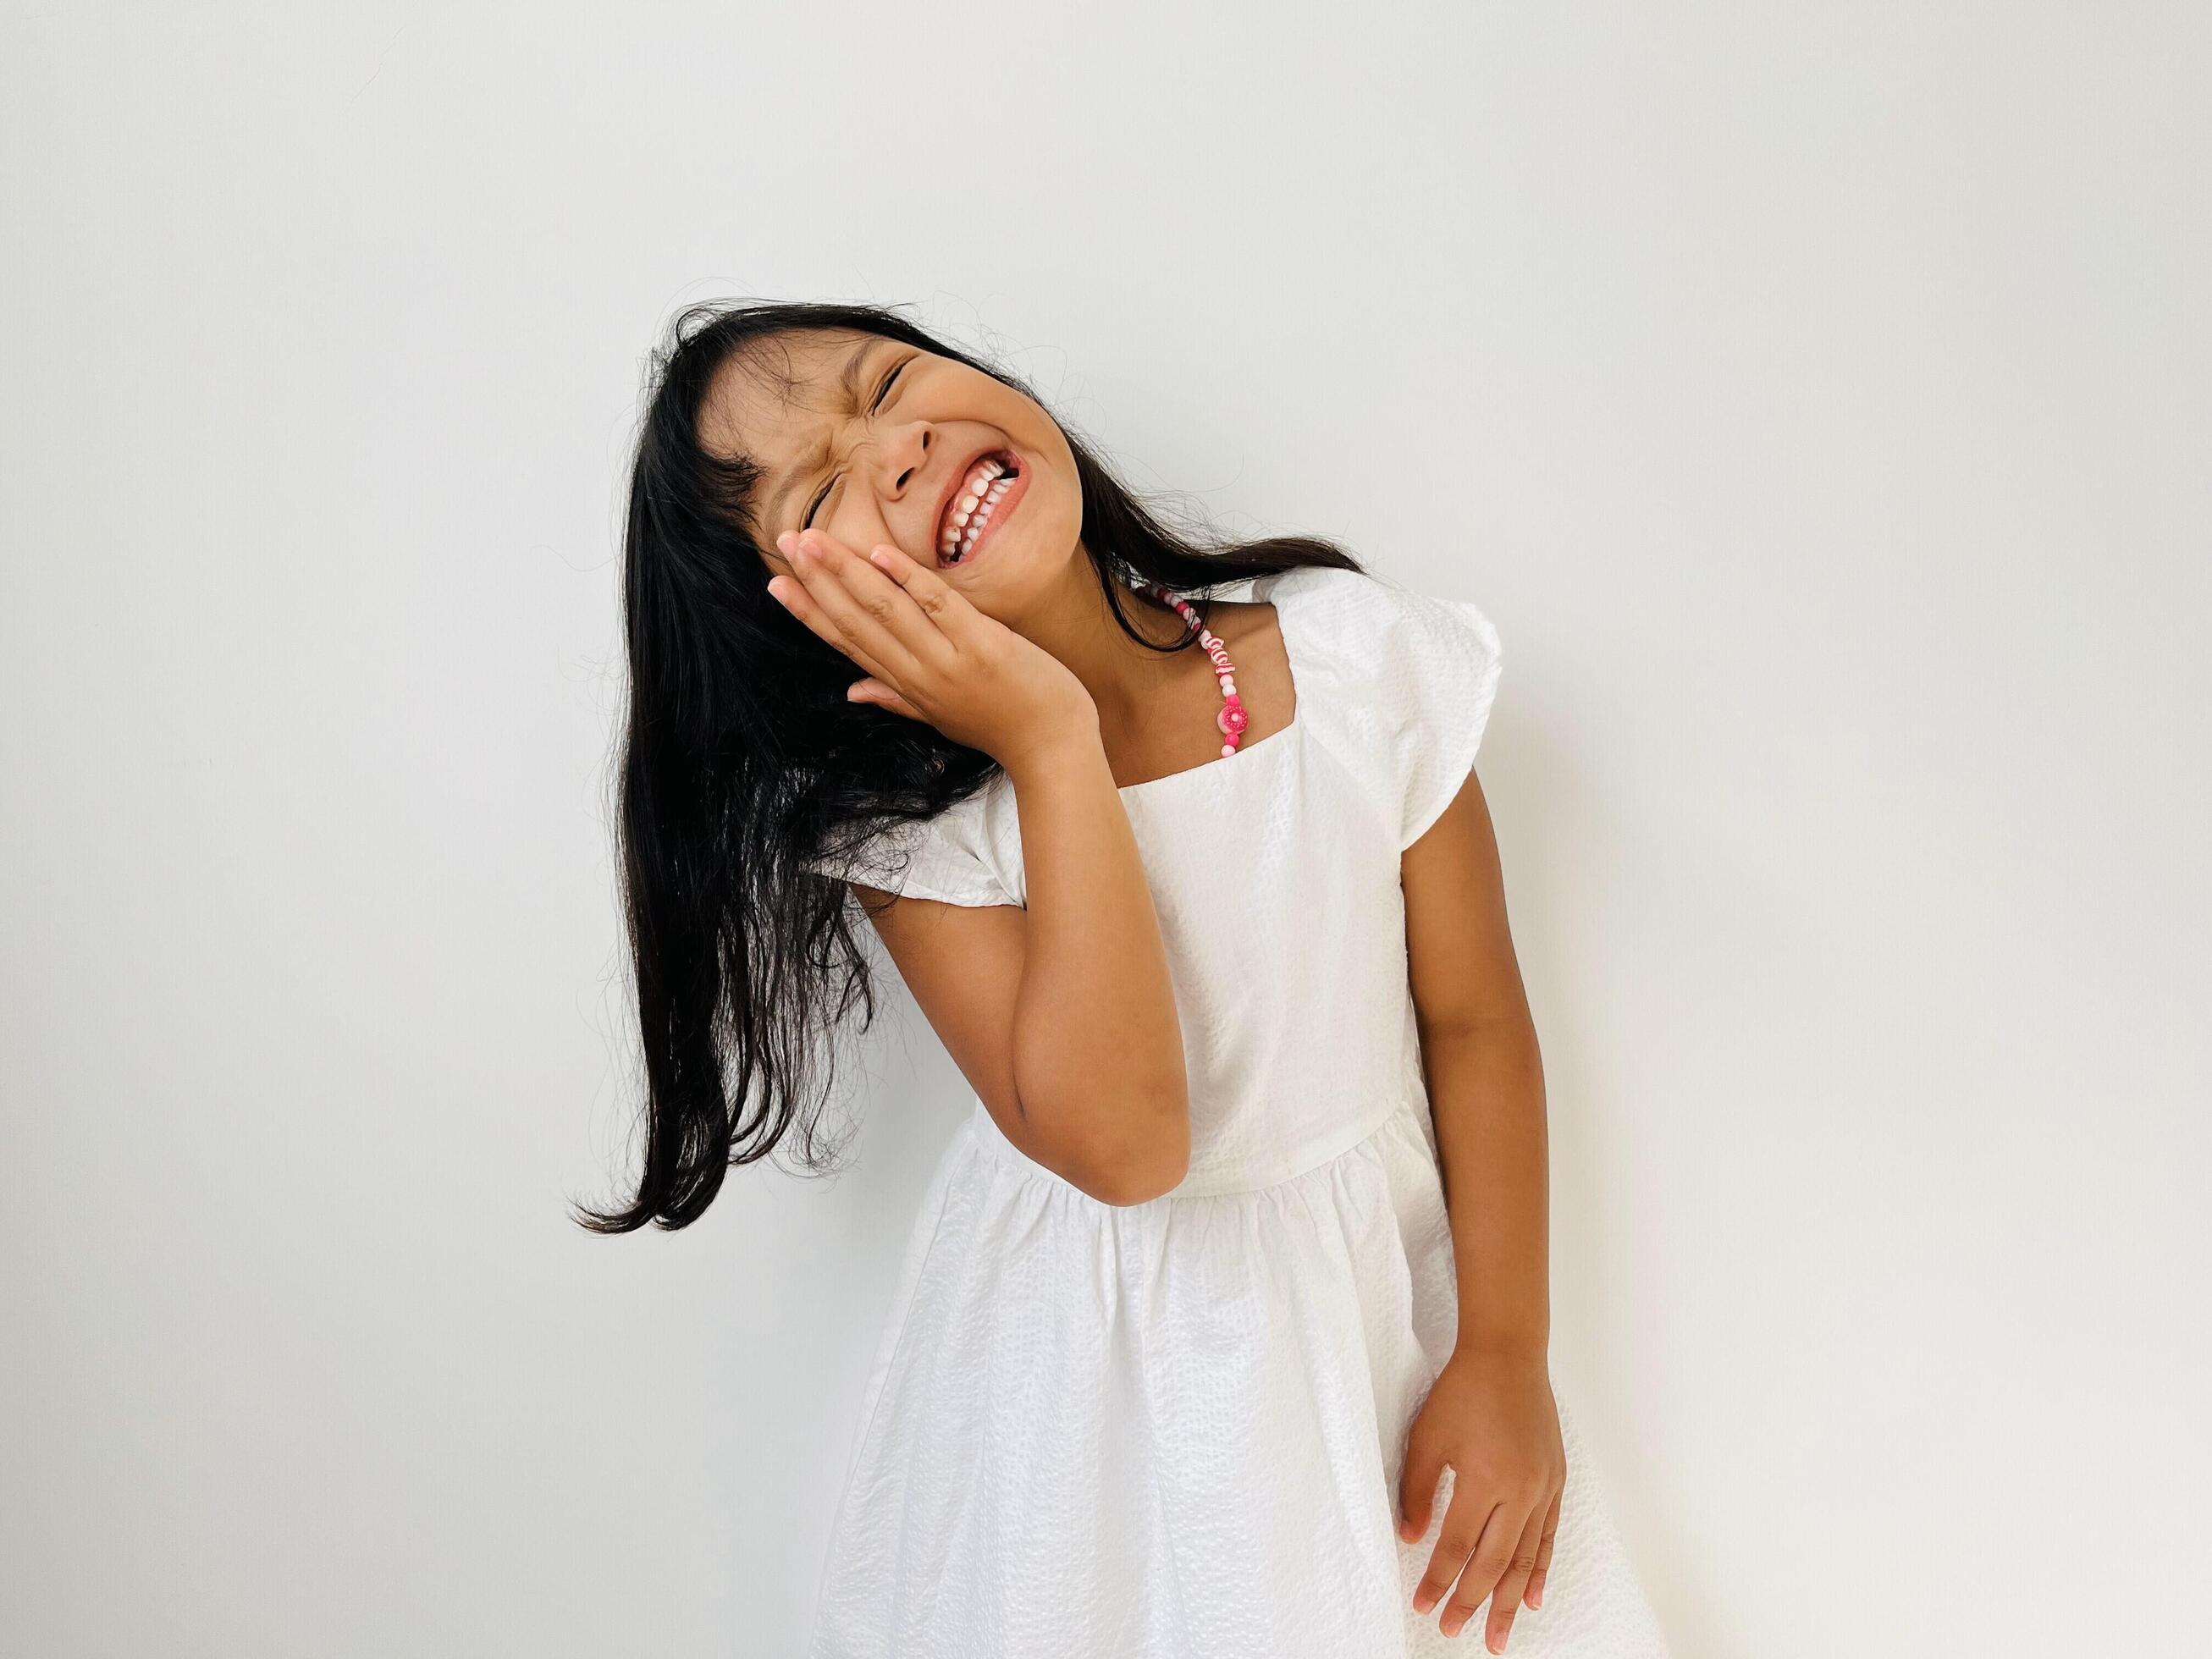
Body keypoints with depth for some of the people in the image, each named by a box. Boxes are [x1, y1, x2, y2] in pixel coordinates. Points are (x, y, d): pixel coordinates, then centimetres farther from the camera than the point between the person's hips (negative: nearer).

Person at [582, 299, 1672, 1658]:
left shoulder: (1361, 654, -15)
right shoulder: (901, 824, -18)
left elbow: (1476, 1019, -7)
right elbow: (1121, 1140, -29)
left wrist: (1505, 1358, -7)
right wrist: (1052, 745, -30)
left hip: (1382, 1290, 2)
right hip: (1093, 1353, -1)